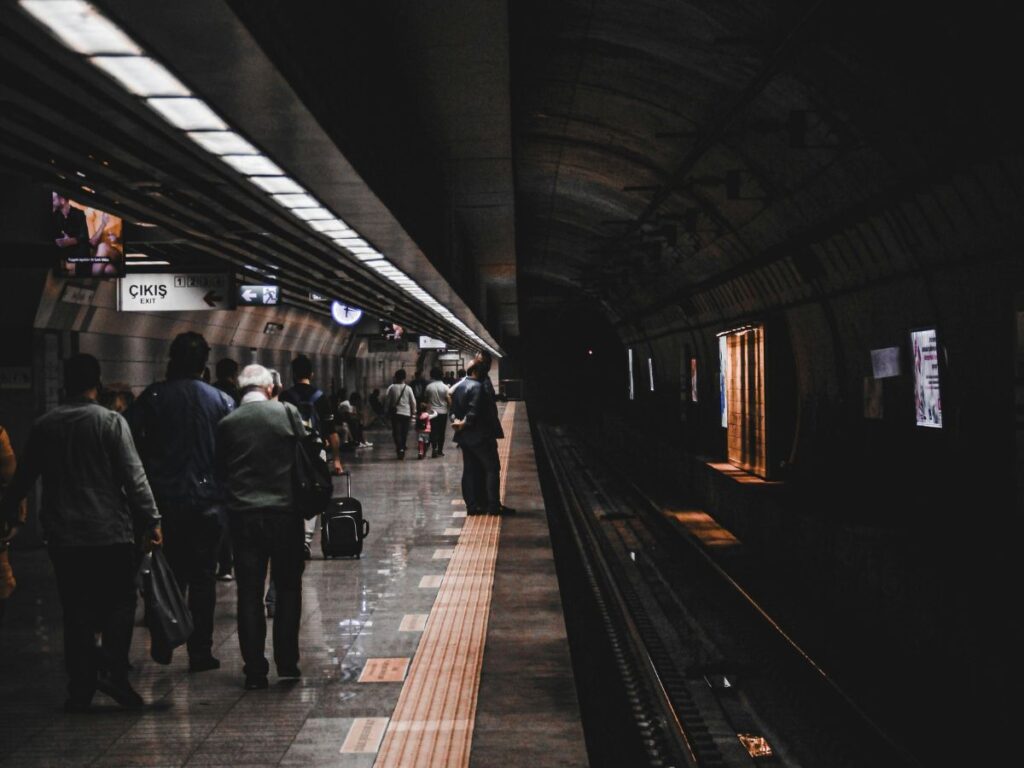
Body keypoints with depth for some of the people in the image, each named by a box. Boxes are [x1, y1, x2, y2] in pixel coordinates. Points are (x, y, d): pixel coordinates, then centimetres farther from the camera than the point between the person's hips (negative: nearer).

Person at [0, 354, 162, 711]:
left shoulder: (43, 425, 6)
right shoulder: (111, 421, -5)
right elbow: (133, 476, -10)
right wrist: (151, 519, -6)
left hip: (63, 536, 3)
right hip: (112, 532, -3)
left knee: (76, 611, 8)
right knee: (119, 602, 5)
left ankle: (80, 689, 10)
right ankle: (113, 669, -11)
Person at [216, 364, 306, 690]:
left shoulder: (227, 424, -1)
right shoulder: (287, 412, -5)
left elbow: (221, 470, 5)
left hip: (243, 516, 1)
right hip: (285, 512, -1)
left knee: (249, 594, 7)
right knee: (288, 589, 12)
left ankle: (255, 670, 8)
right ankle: (287, 662, 12)